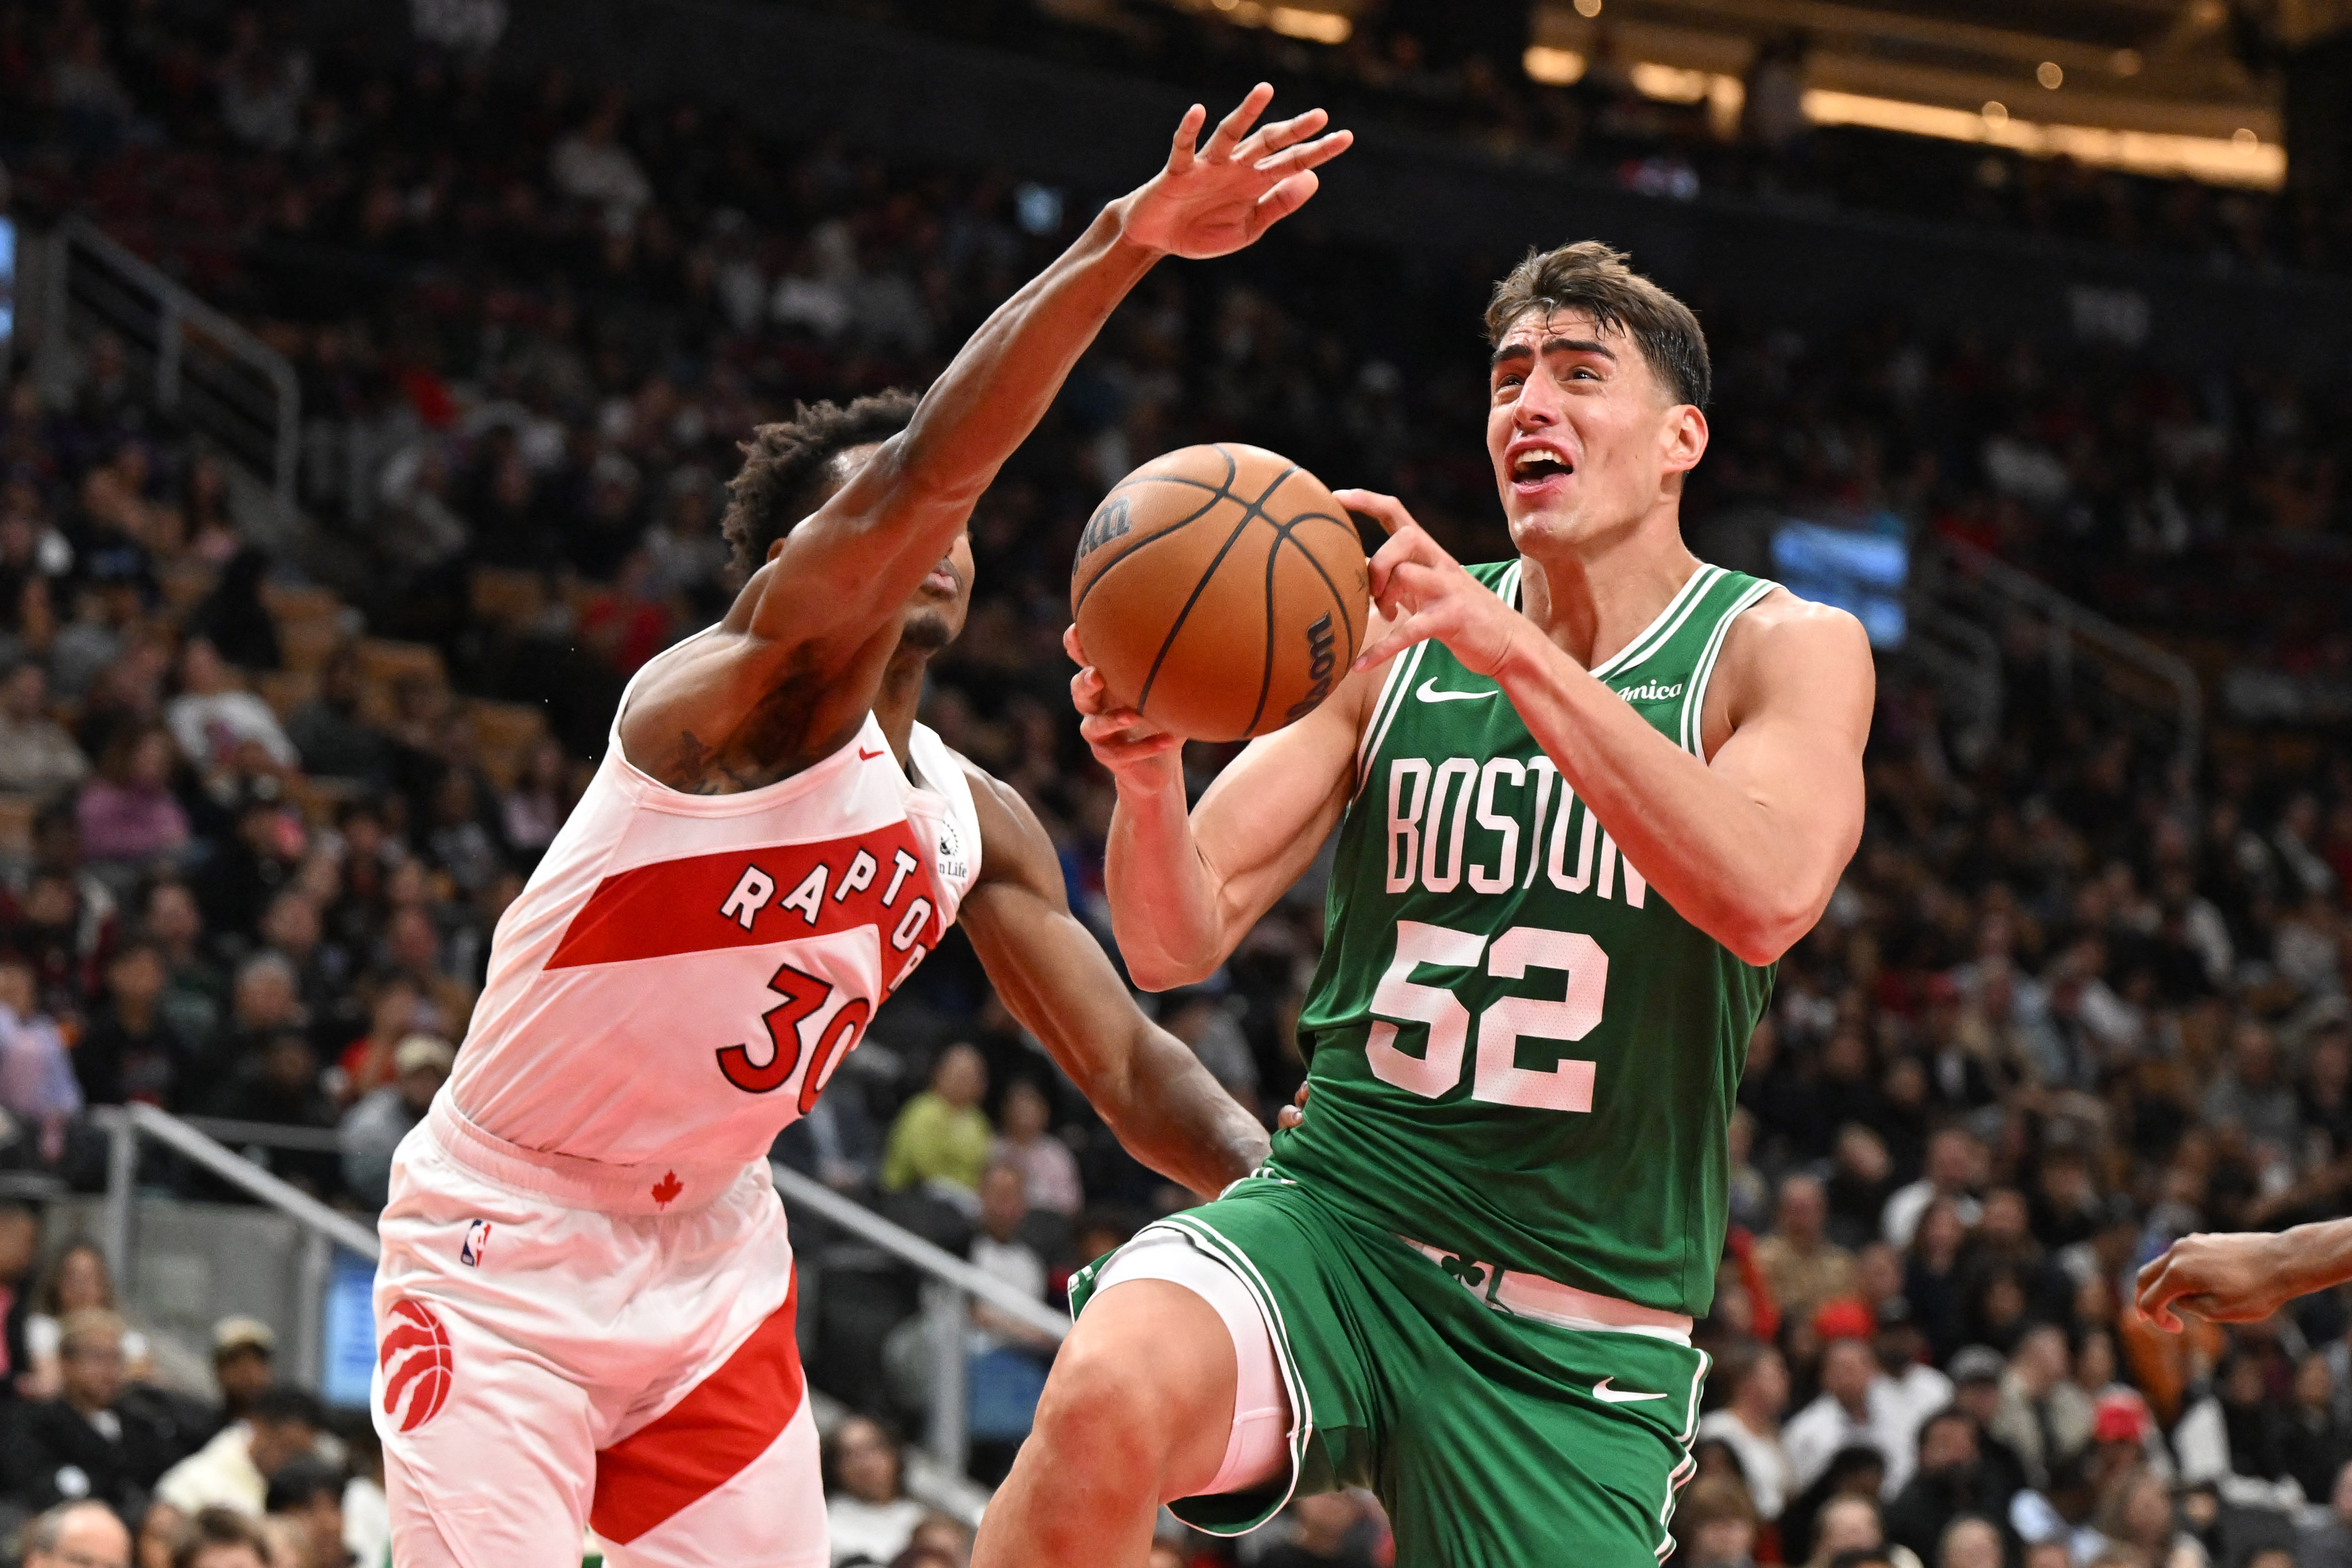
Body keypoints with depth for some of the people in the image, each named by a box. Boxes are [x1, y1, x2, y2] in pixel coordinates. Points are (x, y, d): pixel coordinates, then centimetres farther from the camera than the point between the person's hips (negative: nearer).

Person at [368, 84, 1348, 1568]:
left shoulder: (975, 824, 5)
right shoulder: (756, 681, -18)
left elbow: (1126, 1060, 6)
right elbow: (923, 467, -34)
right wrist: (1123, 243, -44)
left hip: (710, 1258, 8)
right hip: (504, 1240, -8)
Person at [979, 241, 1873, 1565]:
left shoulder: (1788, 651, -1)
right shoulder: (1394, 638, 7)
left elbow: (1768, 897, -23)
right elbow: (1181, 945, 3)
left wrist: (1518, 653, -28)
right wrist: (1150, 779, -20)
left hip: (1581, 1337, -1)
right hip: (1336, 1220, 1)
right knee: (1111, 1398, -33)